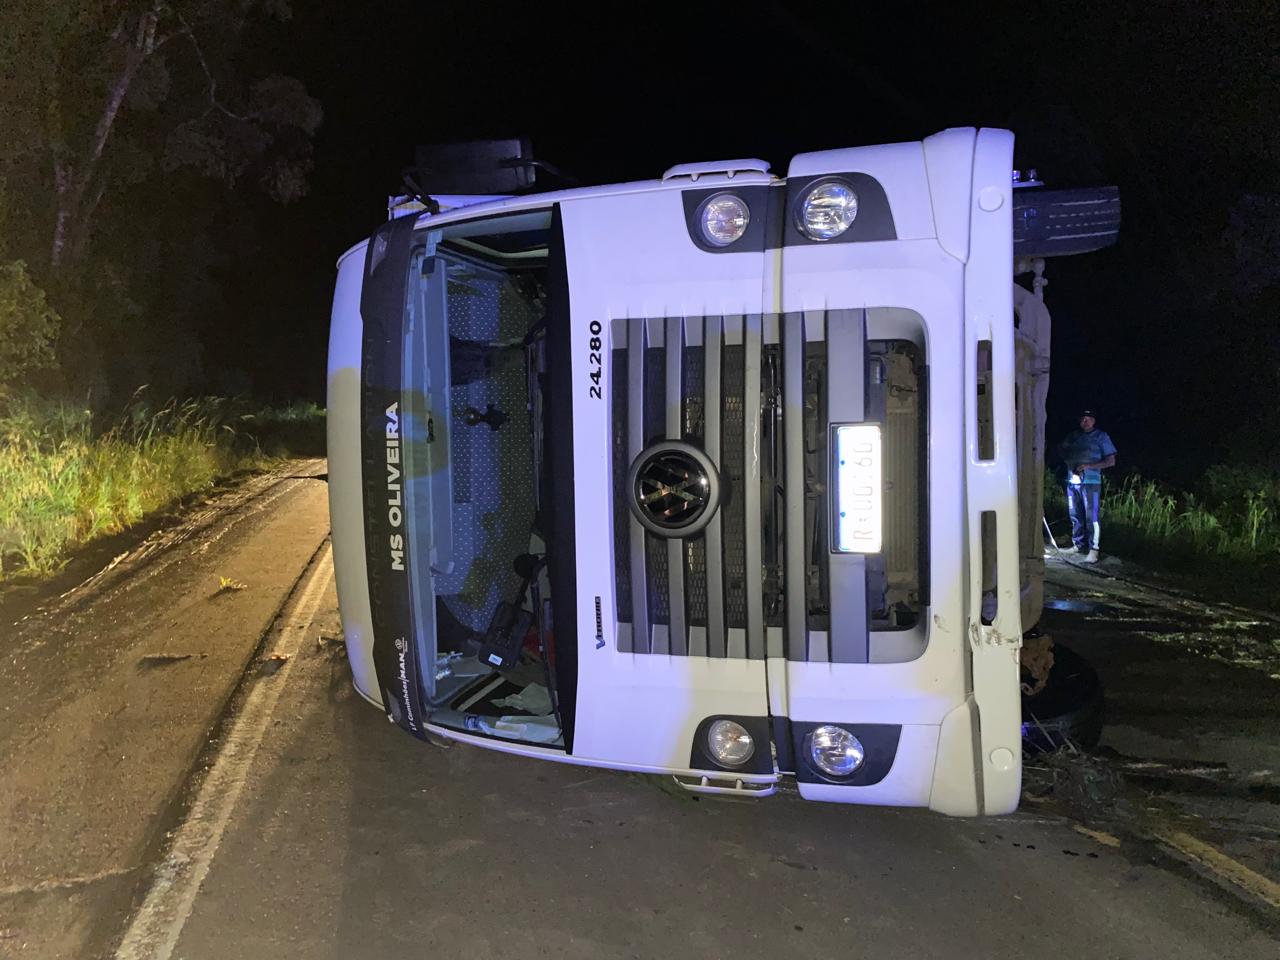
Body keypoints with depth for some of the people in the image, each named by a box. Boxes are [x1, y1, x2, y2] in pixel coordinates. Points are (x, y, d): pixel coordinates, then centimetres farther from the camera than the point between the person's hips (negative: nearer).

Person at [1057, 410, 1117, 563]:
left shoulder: (1101, 437, 4)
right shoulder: (1073, 435, 14)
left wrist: (1089, 466, -13)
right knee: (1075, 516, 10)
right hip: (1072, 481, 5)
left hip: (1091, 482, -4)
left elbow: (1111, 461, 1)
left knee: (1092, 517, -8)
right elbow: (1061, 449, 21)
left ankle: (1093, 551, -9)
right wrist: (1069, 461, -1)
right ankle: (1079, 545, 22)